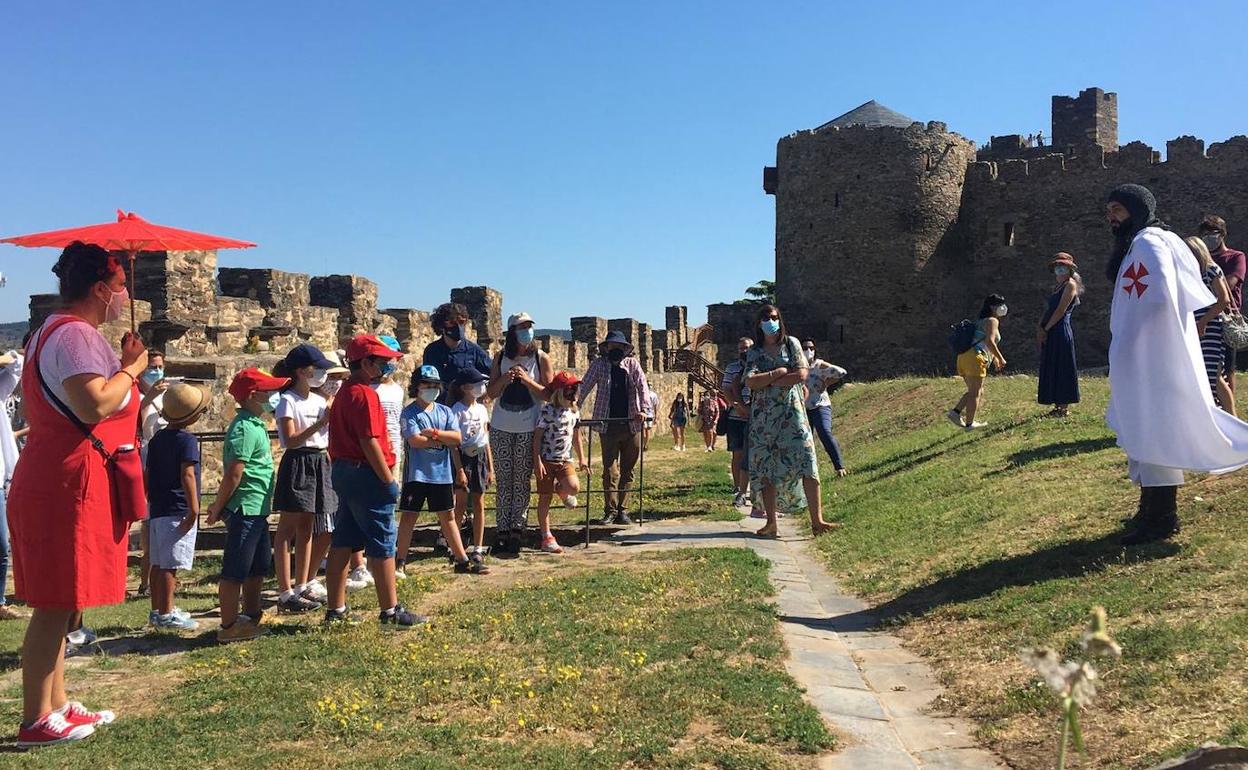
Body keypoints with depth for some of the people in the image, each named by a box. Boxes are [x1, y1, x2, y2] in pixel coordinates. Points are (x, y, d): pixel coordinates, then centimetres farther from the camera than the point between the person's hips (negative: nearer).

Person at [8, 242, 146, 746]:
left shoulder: (55, 332, 19)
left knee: (60, 604, 15)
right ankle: (36, 721, 4)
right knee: (56, 605, -4)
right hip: (70, 485, -11)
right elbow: (95, 406, -28)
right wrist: (132, 367, -14)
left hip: (52, 481, 11)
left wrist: (123, 365, 14)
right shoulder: (76, 334, -15)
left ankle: (56, 705, 25)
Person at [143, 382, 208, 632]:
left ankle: (158, 611, 20)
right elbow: (187, 475, -20)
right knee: (170, 564, -6)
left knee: (158, 563, 13)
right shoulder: (187, 440, -12)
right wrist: (193, 509, -20)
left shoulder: (156, 439, 12)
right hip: (178, 511, -8)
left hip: (157, 509, 8)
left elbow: (148, 475, 16)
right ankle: (165, 614, -4)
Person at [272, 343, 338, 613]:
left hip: (319, 463, 7)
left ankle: (302, 586, 20)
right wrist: (321, 422, -25)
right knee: (288, 528, -3)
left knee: (307, 528, 12)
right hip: (297, 463, -7)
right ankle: (286, 592, -1)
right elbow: (291, 440, -18)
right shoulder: (287, 400, -8)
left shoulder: (320, 401, 13)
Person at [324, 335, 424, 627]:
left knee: (343, 543, 12)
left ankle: (336, 609, 19)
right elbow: (369, 442, -21)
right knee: (382, 545, -2)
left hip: (343, 471, 10)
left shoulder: (344, 393, 14)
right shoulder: (365, 394, -16)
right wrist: (389, 480, -17)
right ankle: (390, 611, 4)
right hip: (366, 474, -10)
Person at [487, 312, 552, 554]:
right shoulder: (501, 357, 5)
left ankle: (516, 530, 6)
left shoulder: (541, 358, -1)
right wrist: (505, 379, -14)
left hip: (529, 428, -2)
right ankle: (502, 530, 9)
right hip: (501, 427, 2)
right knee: (503, 480, 4)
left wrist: (527, 380, -16)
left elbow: (548, 393, -2)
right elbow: (491, 393, 4)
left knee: (522, 480, 1)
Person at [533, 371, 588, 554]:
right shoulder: (548, 411, -11)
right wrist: (537, 461, -15)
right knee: (545, 498, 2)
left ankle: (560, 490, 17)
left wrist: (581, 458, 18)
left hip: (565, 459, 5)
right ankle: (547, 537, 11)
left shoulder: (574, 412, 8)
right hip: (547, 460, -5)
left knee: (574, 487, -21)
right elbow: (537, 437, -10)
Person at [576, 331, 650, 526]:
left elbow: (642, 386, -6)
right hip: (608, 426, -1)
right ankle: (610, 510, 6)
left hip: (632, 425, 2)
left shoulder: (632, 364, 5)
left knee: (627, 471, 7)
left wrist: (643, 409, -21)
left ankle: (622, 510, 16)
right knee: (610, 471, -4)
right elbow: (584, 388, -2)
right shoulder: (598, 364, 3)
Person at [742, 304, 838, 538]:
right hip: (763, 415, 1)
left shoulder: (791, 343, 7)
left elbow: (802, 375, -6)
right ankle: (771, 523, 7)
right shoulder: (754, 352, 8)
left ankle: (817, 520, -10)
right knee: (765, 469, 1)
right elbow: (750, 382, -7)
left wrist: (766, 381, -6)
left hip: (791, 411, -1)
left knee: (807, 462, -11)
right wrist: (779, 373, -10)